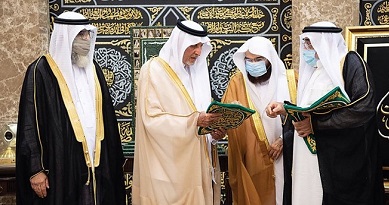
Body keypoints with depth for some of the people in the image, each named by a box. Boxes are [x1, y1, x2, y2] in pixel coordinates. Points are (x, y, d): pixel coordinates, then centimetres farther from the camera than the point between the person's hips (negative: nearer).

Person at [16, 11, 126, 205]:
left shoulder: (93, 69, 12)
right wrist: (35, 169, -12)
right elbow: (29, 124, -8)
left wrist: (113, 158, 11)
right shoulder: (41, 71, -7)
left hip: (96, 164, 5)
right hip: (60, 167, -5)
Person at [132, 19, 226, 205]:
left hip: (194, 162, 6)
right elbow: (152, 119, -17)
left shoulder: (195, 71, 12)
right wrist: (194, 121, -25)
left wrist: (213, 132, -4)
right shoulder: (154, 70, -9)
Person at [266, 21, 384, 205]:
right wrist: (285, 109, 2)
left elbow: (364, 108, -20)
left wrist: (316, 124, -19)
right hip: (314, 157, 7)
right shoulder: (314, 71, 17)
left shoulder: (350, 62, -7)